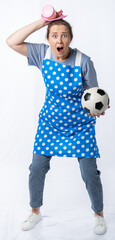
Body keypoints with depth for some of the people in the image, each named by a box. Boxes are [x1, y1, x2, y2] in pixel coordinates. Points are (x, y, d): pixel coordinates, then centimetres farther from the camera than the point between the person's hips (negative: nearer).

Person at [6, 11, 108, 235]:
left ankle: (99, 214, 30)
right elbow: (11, 42, -16)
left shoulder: (84, 62, -19)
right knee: (37, 169, 7)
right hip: (50, 122, 3)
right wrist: (41, 22, -21)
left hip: (80, 124, -2)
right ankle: (35, 212, 34)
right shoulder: (43, 54, -10)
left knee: (90, 174, 1)